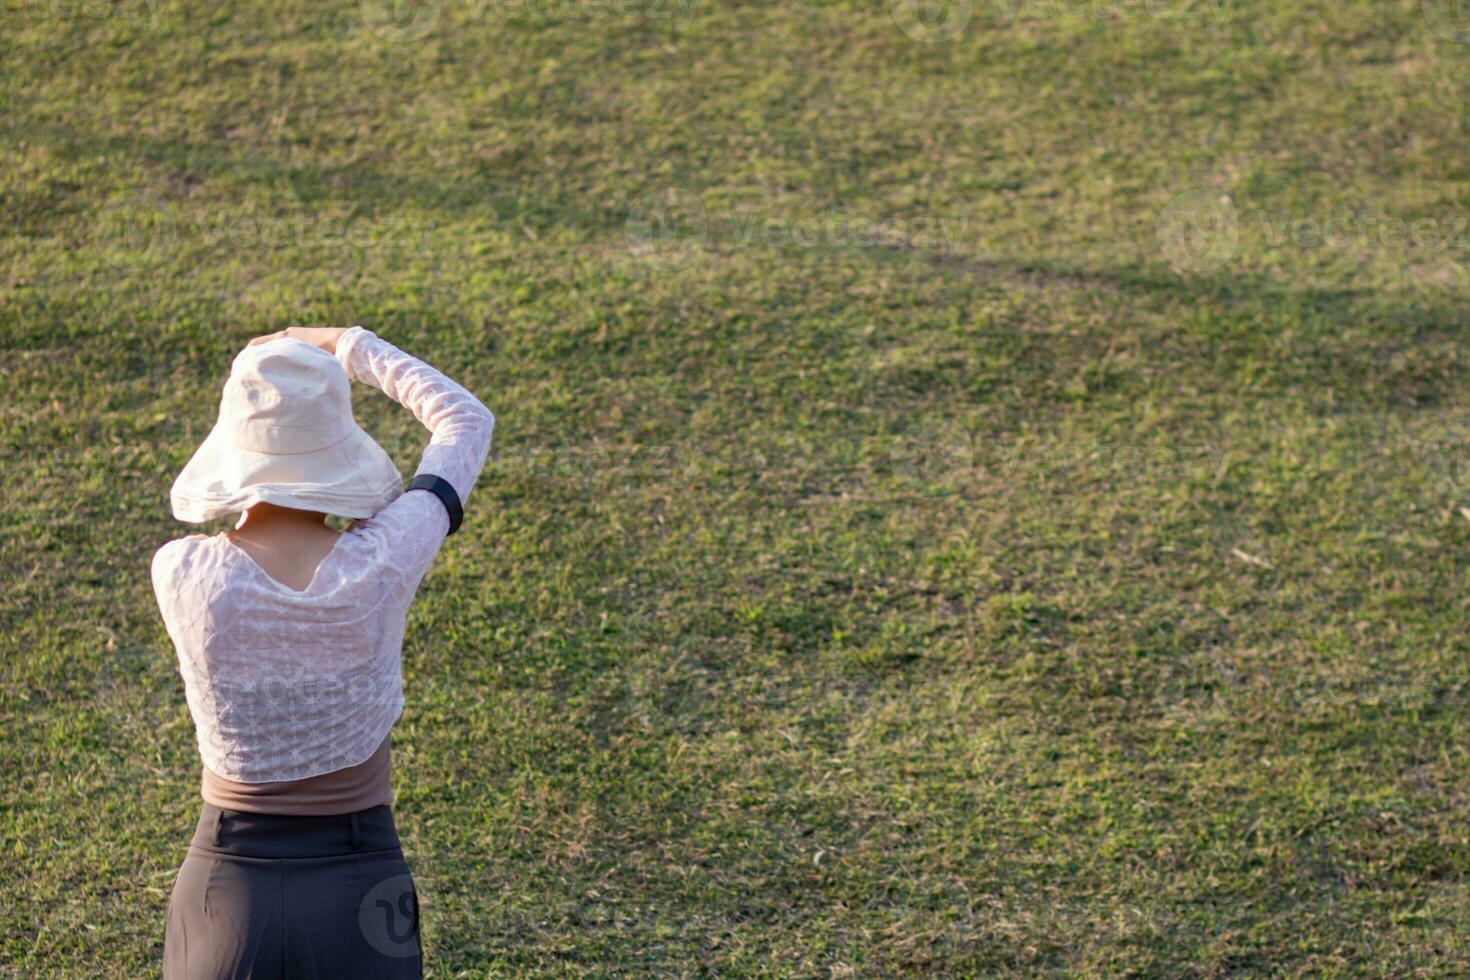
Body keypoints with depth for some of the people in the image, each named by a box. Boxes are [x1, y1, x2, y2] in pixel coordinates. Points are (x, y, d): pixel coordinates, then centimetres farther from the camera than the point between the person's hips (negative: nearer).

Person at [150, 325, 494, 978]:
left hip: (228, 887, 0)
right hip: (360, 891, 0)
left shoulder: (179, 575, -16)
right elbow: (467, 422, 2)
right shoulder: (382, 567, -16)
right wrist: (352, 345, 11)